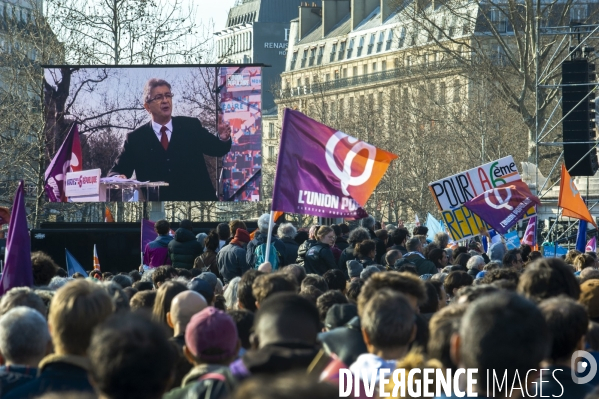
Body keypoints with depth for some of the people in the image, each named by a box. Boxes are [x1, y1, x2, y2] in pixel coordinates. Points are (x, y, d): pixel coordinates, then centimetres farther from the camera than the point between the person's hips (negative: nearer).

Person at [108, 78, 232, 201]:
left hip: (196, 199, 1)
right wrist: (119, 178, -18)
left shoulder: (191, 126, 7)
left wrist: (223, 139, -21)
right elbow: (116, 171, 6)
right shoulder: (135, 139, 4)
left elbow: (217, 149, 3)